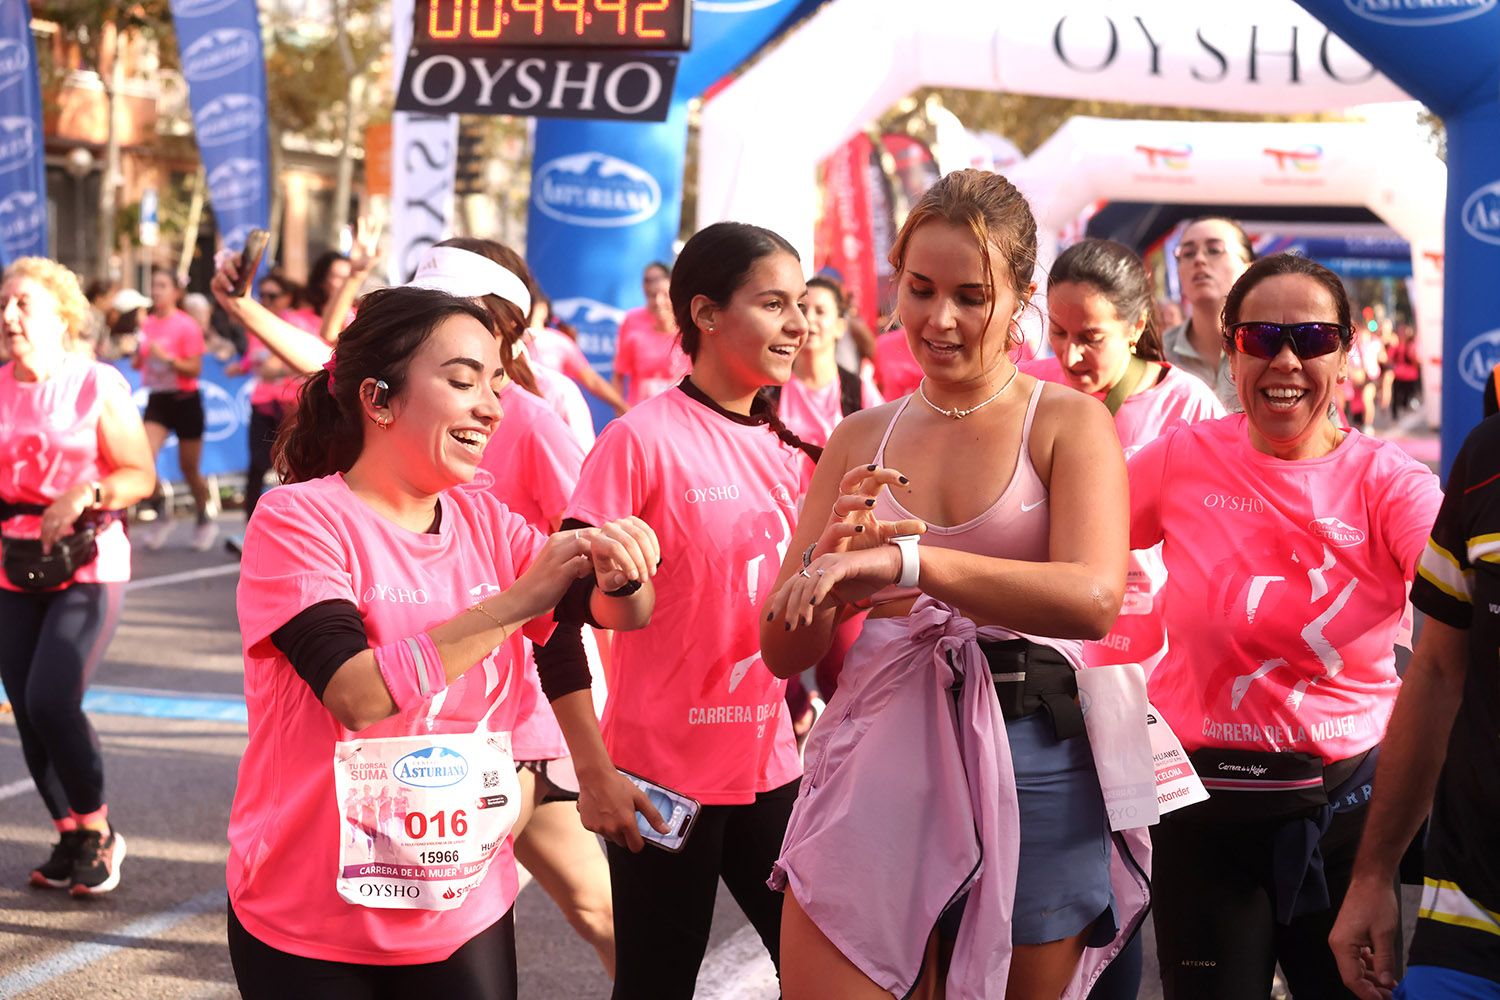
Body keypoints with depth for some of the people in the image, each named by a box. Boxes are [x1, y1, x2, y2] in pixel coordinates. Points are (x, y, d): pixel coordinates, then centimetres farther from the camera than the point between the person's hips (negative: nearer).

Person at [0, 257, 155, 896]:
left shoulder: (98, 386, -4)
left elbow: (141, 475, -5)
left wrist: (84, 495, -20)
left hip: (88, 565, -5)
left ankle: (98, 831, 4)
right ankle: (70, 840, 22)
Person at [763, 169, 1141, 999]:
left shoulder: (1067, 423, 0)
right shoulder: (861, 439, 10)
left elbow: (1093, 599, -19)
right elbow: (784, 652, 9)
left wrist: (906, 560, -27)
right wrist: (829, 558, -13)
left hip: (1026, 766, -2)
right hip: (876, 759, 2)